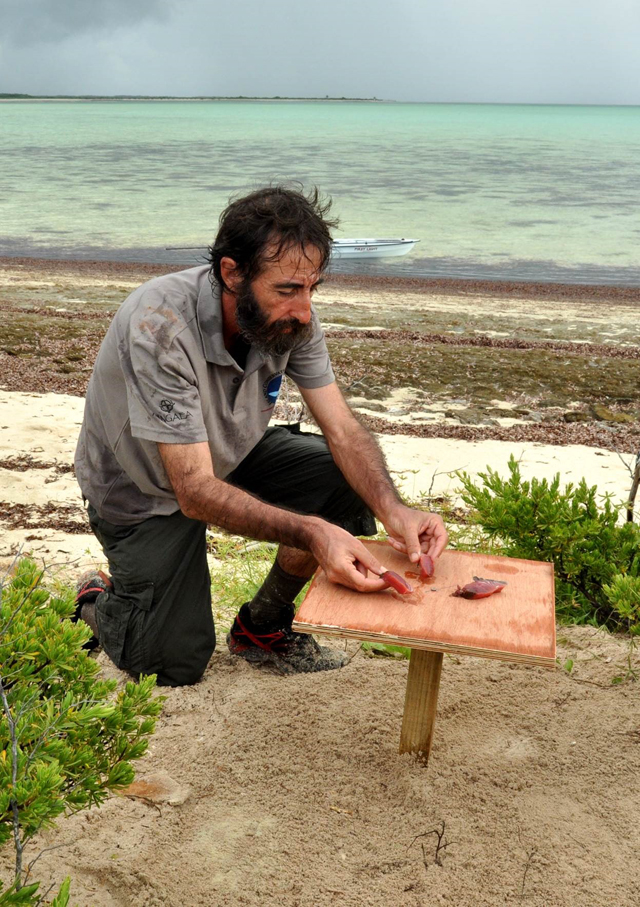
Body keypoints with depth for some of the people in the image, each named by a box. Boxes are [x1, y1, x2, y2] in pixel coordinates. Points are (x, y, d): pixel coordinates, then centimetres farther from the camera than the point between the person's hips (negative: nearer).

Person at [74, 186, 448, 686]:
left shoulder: (291, 316, -20)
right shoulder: (160, 329, -37)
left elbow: (344, 431, -17)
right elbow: (195, 490, -38)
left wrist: (393, 509, -36)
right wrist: (311, 532, -51)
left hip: (231, 453, 5)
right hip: (144, 490, -5)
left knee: (348, 481, -17)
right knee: (178, 666, -5)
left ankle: (262, 626, 5)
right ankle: (98, 600, 28)